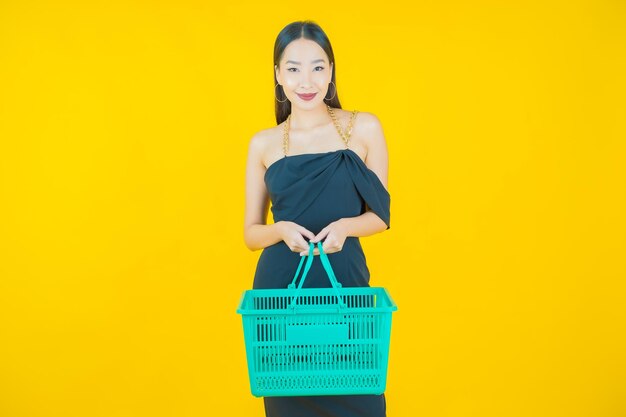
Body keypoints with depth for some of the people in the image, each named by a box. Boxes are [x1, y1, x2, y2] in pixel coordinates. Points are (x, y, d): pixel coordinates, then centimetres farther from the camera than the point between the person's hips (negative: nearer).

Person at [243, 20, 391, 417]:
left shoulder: (364, 127, 0)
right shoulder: (263, 143, 3)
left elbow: (380, 214, 4)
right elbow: (251, 233, 6)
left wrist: (345, 226, -16)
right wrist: (282, 230, -15)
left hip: (345, 280, 0)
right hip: (280, 287, 1)